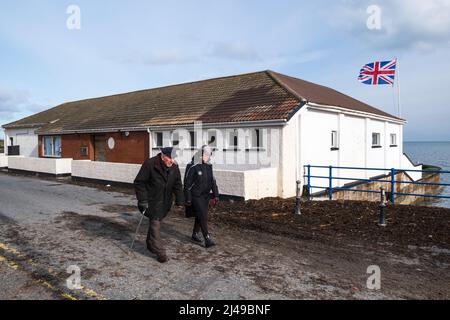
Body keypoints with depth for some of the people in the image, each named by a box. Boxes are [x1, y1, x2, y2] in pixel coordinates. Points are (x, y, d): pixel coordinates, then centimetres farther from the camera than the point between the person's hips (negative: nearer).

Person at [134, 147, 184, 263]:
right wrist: (143, 200, -18)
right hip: (152, 201, -5)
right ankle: (160, 252, 0)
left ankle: (150, 245, 38)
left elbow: (177, 185, 7)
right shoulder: (150, 164, -20)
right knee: (155, 224, -6)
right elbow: (139, 182, -16)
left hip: (165, 202, 6)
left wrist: (179, 200, 2)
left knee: (157, 222, 18)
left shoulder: (174, 167, -3)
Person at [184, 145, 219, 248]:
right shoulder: (192, 167, -14)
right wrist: (188, 199, -13)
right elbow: (187, 183, -12)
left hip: (205, 196, 7)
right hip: (196, 196, -7)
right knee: (203, 216, -11)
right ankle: (207, 239, -10)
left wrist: (216, 195, 7)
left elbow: (213, 181, 11)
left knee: (200, 216, 16)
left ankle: (195, 234, 34)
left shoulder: (209, 166, 6)